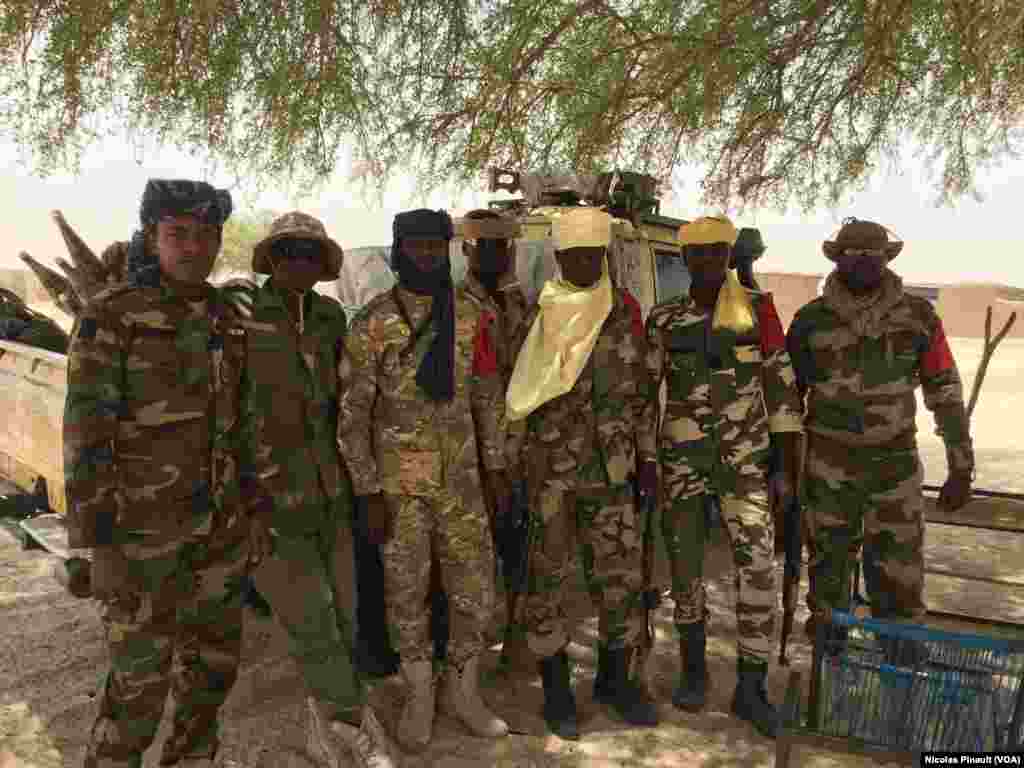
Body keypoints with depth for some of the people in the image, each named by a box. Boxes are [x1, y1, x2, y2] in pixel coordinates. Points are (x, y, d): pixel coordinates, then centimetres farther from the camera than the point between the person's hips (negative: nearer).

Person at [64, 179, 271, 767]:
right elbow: (86, 437, -14)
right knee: (141, 681, 4)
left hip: (220, 527, 6)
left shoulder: (226, 321, 7)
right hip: (144, 528, -6)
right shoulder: (110, 316, -11)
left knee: (215, 663, 16)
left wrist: (254, 511, 12)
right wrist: (101, 547, -16)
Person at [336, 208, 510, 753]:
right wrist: (369, 492, -10)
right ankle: (419, 696, 31)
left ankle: (462, 690, 31)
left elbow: (488, 395, 10)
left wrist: (495, 466, 7)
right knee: (407, 594, 10)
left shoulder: (470, 315, 3)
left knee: (476, 590, 7)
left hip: (460, 477, 3)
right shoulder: (373, 323, -8)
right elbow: (352, 414, -7)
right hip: (398, 482, -2)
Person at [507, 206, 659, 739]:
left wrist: (646, 459, 9)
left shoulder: (625, 313, 6)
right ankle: (555, 688, 24)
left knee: (622, 575, 9)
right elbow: (514, 394, -4)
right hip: (547, 471, -3)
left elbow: (639, 394, 11)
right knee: (548, 579, 7)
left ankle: (614, 680, 30)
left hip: (611, 472, 3)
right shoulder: (534, 318, -4)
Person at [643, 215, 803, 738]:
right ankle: (694, 668, 29)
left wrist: (789, 463, -3)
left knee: (757, 563, -11)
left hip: (744, 458, -1)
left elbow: (781, 386, 0)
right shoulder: (663, 320, 2)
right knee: (684, 567, 8)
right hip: (681, 458, 1)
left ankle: (750, 687, 5)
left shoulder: (757, 309, 0)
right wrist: (643, 462, 2)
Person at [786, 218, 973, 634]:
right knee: (828, 572, 12)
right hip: (827, 467, 0)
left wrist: (961, 468, 0)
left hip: (895, 465, 0)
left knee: (899, 578, 3)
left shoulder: (918, 316, -2)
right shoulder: (810, 319, -3)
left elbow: (945, 393, 2)